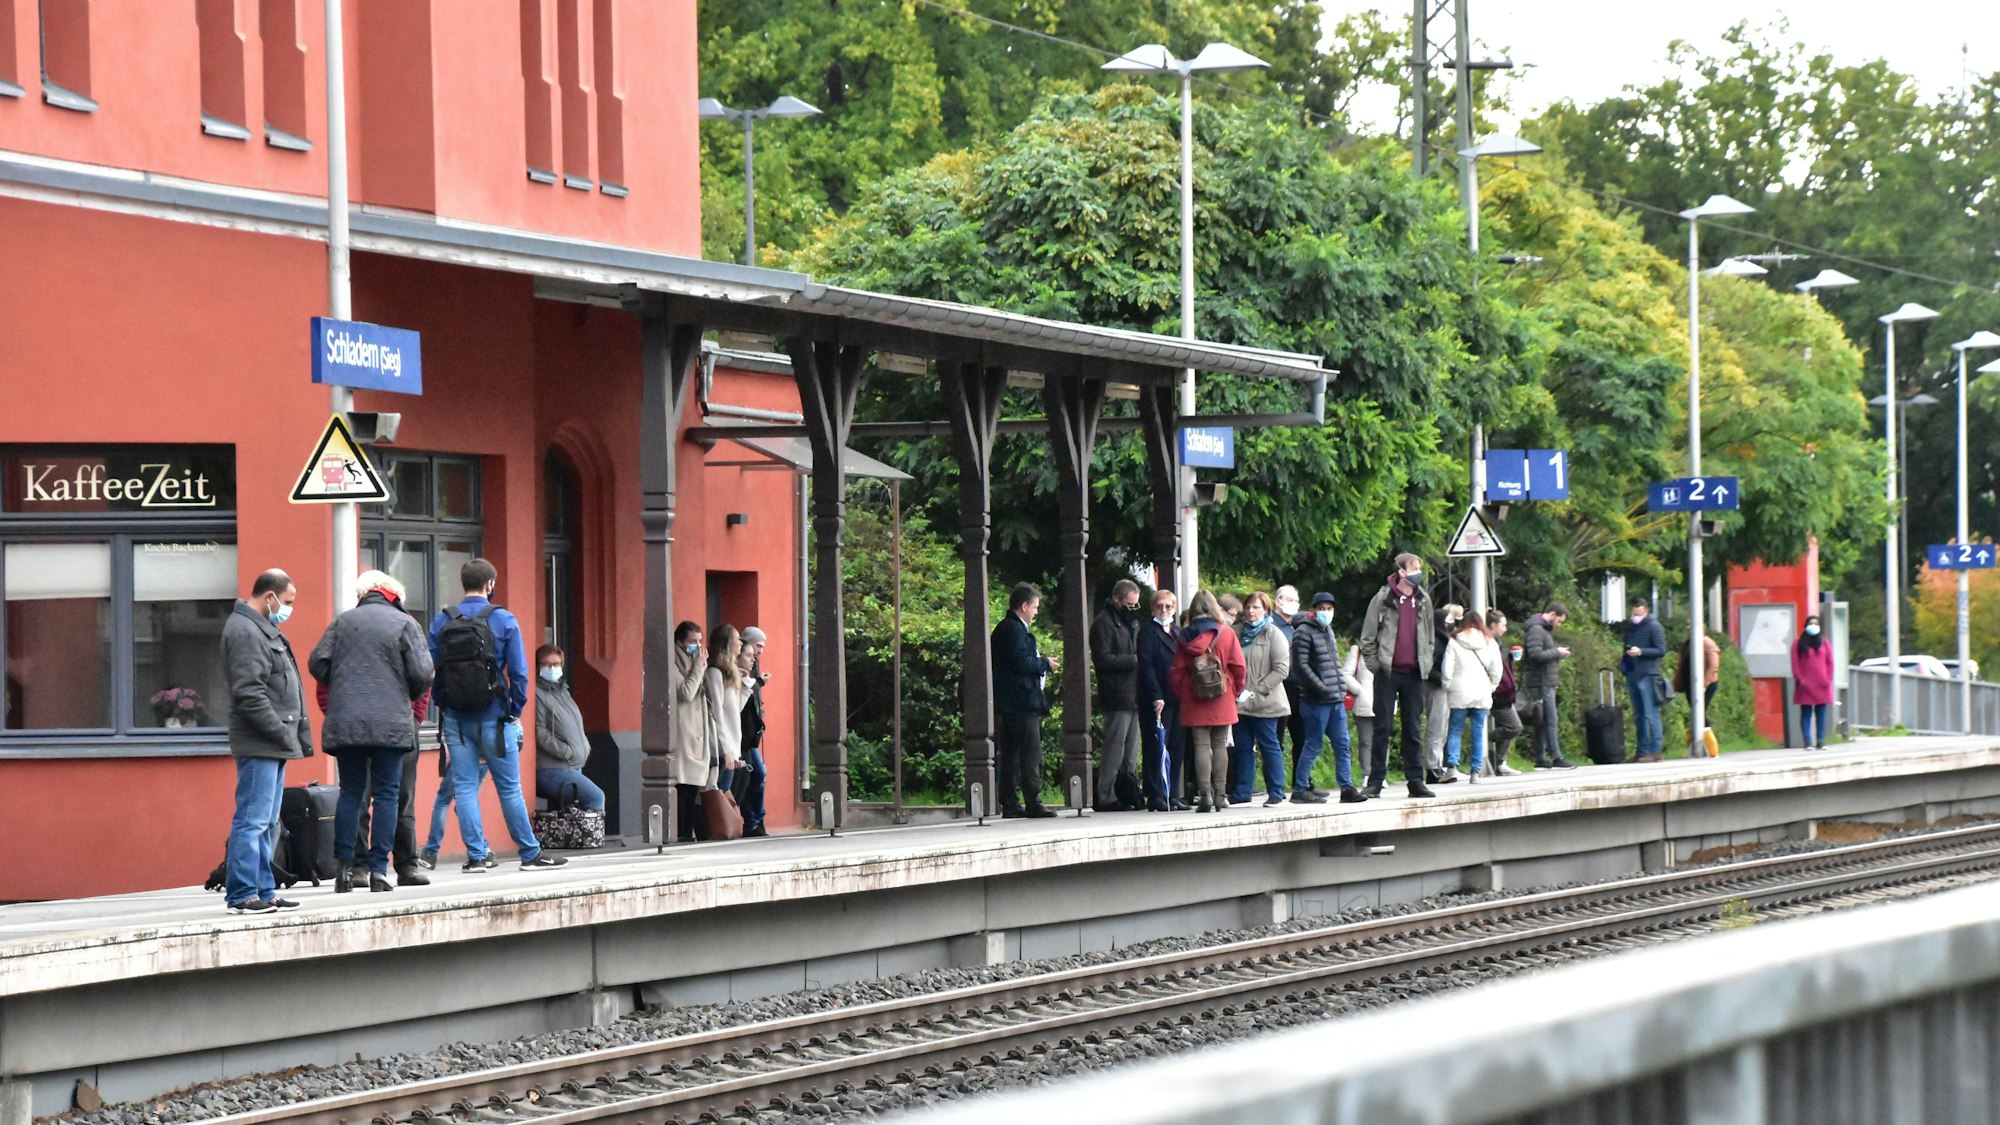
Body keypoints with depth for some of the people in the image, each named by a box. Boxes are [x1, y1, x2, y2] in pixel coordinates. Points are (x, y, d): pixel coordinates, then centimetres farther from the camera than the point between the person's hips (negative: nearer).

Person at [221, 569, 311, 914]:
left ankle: (264, 891, 18)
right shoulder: (245, 631, -13)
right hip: (258, 743, -11)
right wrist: (282, 732, -19)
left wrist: (297, 735, 17)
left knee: (267, 823, 13)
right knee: (252, 820, -10)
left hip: (273, 744, 11)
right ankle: (242, 895, -10)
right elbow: (250, 693, -21)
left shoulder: (263, 629, 21)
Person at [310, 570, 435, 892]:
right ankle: (378, 870, -3)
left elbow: (317, 663, 5)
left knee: (350, 793, 9)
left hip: (345, 724, 3)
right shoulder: (404, 624, 1)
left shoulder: (343, 621, 10)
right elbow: (422, 673, -6)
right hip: (391, 725, -3)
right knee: (387, 795, 2)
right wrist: (409, 697, 15)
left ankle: (345, 868, 3)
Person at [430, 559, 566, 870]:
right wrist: (516, 711, 5)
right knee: (509, 789, 6)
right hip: (493, 717, -2)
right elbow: (518, 672, -7)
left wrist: (443, 709, 9)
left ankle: (476, 855, 2)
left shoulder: (441, 623, 0)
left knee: (464, 787, 6)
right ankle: (530, 853, 14)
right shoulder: (504, 621, -6)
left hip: (455, 718, 2)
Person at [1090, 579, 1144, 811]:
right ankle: (1106, 797, -8)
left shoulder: (1130, 622, 22)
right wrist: (1134, 660, -16)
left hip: (1133, 695, 9)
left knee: (1131, 749, 10)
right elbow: (1103, 659, -16)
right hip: (1117, 698, -9)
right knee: (1115, 747, -10)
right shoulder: (1104, 624, -7)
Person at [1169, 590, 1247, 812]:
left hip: (1194, 702, 0)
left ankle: (1204, 795, -8)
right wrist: (1236, 691, 11)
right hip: (1222, 702, 0)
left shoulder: (1186, 637, -1)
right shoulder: (1226, 633, -3)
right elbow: (1239, 667, -3)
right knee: (1220, 745, 7)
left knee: (1201, 746, 0)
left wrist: (1181, 694, 13)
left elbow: (1177, 671, 0)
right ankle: (1219, 795, 8)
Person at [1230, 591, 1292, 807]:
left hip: (1264, 703, -5)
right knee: (1242, 747, 8)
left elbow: (1281, 669, -12)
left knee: (1269, 746, 0)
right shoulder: (1238, 632, 11)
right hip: (1240, 702, 5)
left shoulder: (1274, 635, -5)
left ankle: (1275, 793, 5)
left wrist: (1256, 690, -15)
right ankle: (1241, 792, 14)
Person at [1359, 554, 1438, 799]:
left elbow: (1429, 636, 19)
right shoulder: (1384, 599, -3)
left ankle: (1415, 781, 9)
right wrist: (1375, 665, -6)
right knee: (1383, 728, -2)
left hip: (1414, 673, 4)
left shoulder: (1423, 600, 9)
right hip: (1388, 672, -4)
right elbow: (1367, 637, -1)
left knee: (1413, 728, 6)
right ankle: (1375, 781, 2)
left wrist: (1427, 663, 9)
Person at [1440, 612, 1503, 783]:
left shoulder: (1454, 642, -1)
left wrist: (1448, 688, 8)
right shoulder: (1490, 643, 7)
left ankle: (1452, 765, -10)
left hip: (1459, 693, -2)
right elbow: (1496, 671, 6)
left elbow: (1447, 669, -4)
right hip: (1482, 694, 2)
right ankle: (1476, 771, 2)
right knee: (1478, 733, 4)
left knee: (1455, 730, 5)